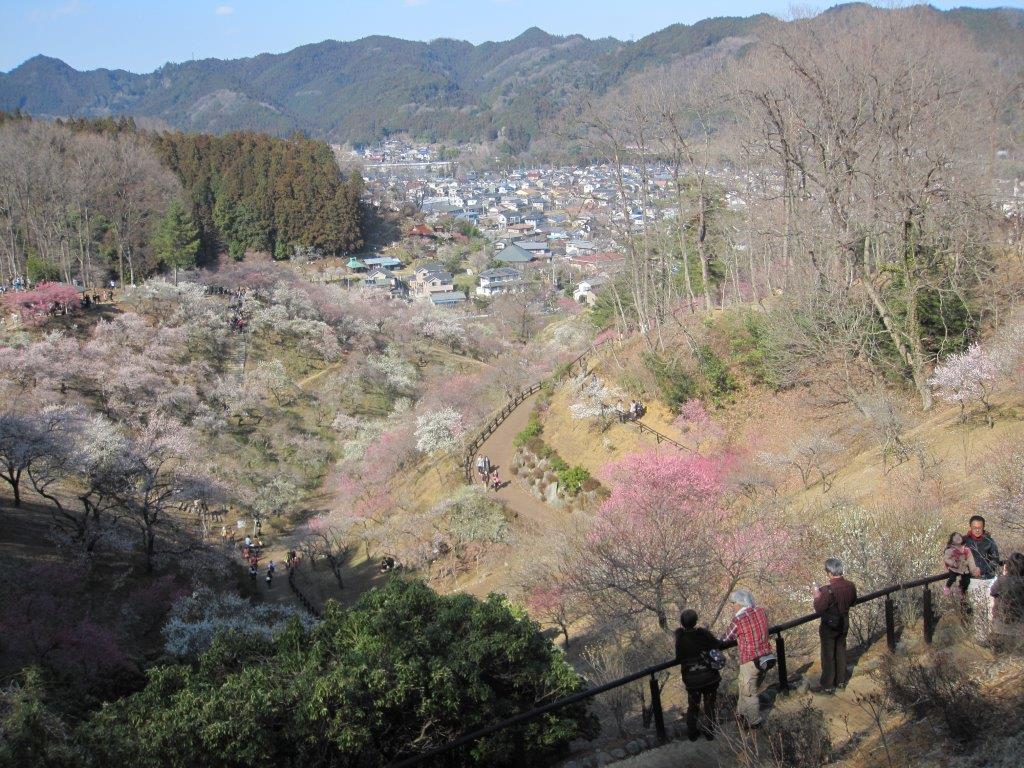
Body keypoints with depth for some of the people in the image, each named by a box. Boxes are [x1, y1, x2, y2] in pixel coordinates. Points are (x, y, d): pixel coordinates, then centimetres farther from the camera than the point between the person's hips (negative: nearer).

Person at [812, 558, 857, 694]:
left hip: (829, 627, -6)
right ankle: (841, 681, 37)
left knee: (828, 656, 10)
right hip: (844, 625, 6)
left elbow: (818, 609, -22)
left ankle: (828, 686, 22)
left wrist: (816, 594, -9)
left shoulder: (828, 590, -32)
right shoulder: (850, 586, -12)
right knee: (841, 652, 23)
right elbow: (853, 601, 6)